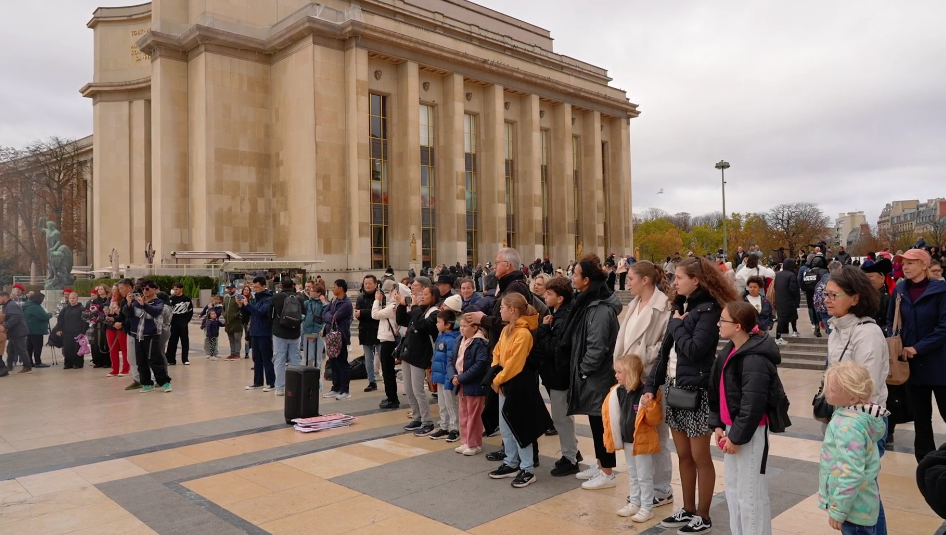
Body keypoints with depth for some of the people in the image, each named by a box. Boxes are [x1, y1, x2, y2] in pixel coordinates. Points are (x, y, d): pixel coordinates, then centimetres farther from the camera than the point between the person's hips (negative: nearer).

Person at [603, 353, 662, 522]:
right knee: (632, 475, 19)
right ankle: (634, 503, 33)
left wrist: (650, 406, -38)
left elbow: (655, 420, -20)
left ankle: (647, 507, 18)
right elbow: (615, 416, 11)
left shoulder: (646, 393, -23)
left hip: (643, 441, -7)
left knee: (644, 476, 5)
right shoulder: (619, 391, -2)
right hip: (627, 441, 7)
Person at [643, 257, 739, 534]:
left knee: (700, 457, 5)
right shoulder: (680, 306, 11)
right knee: (683, 455, 16)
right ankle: (688, 510, 29)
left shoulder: (708, 309, -13)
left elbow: (694, 349, -24)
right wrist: (651, 385, 4)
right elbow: (666, 350, 10)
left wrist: (676, 325, -10)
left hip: (696, 391, -8)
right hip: (674, 387, 8)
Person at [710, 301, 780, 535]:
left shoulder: (754, 359, -22)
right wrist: (718, 425, 8)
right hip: (732, 429, 10)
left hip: (749, 433, -10)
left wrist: (737, 436, -17)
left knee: (750, 492, 1)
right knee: (733, 488, 19)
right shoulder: (729, 352, 8)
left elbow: (753, 405, -24)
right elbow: (717, 392, 13)